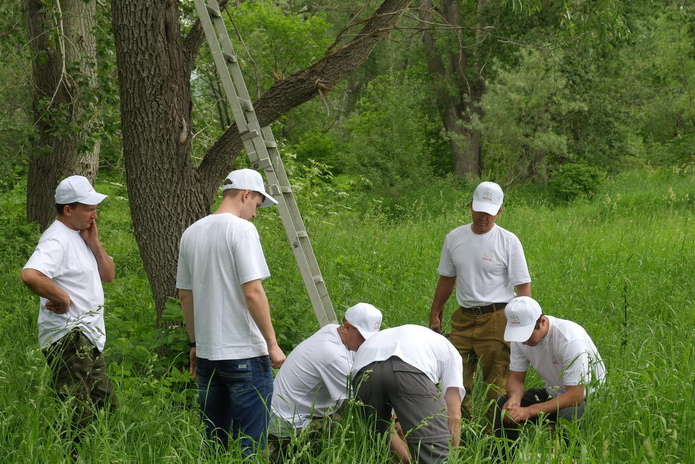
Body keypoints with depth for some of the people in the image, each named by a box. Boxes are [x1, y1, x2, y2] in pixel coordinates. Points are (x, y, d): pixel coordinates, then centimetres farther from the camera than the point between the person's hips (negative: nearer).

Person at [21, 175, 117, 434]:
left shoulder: (81, 236, 16)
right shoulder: (57, 239, -16)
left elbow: (108, 275, 15)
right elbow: (30, 275, -33)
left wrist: (94, 243, 1)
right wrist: (62, 298, -21)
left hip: (89, 340, 11)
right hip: (68, 338, -10)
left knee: (105, 408, 16)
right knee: (78, 416, -13)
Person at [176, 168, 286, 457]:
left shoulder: (191, 233, 11)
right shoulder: (241, 229, -11)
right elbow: (253, 292, -17)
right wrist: (272, 344, -11)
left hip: (206, 354, 7)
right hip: (245, 353, -7)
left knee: (213, 443, 14)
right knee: (249, 444, -3)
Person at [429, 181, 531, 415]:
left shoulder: (508, 242, -4)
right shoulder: (454, 238, 8)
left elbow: (523, 285, -4)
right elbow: (446, 279, 20)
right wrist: (435, 312, 22)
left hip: (497, 319, -4)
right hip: (463, 318, 4)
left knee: (497, 383, -2)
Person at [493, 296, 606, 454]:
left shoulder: (570, 339, -29)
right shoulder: (521, 334, -10)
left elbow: (576, 396, -30)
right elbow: (516, 378, 0)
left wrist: (529, 411, -35)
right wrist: (514, 397, -26)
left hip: (586, 396, -6)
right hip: (553, 393, 6)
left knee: (568, 416, -38)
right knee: (503, 404, -15)